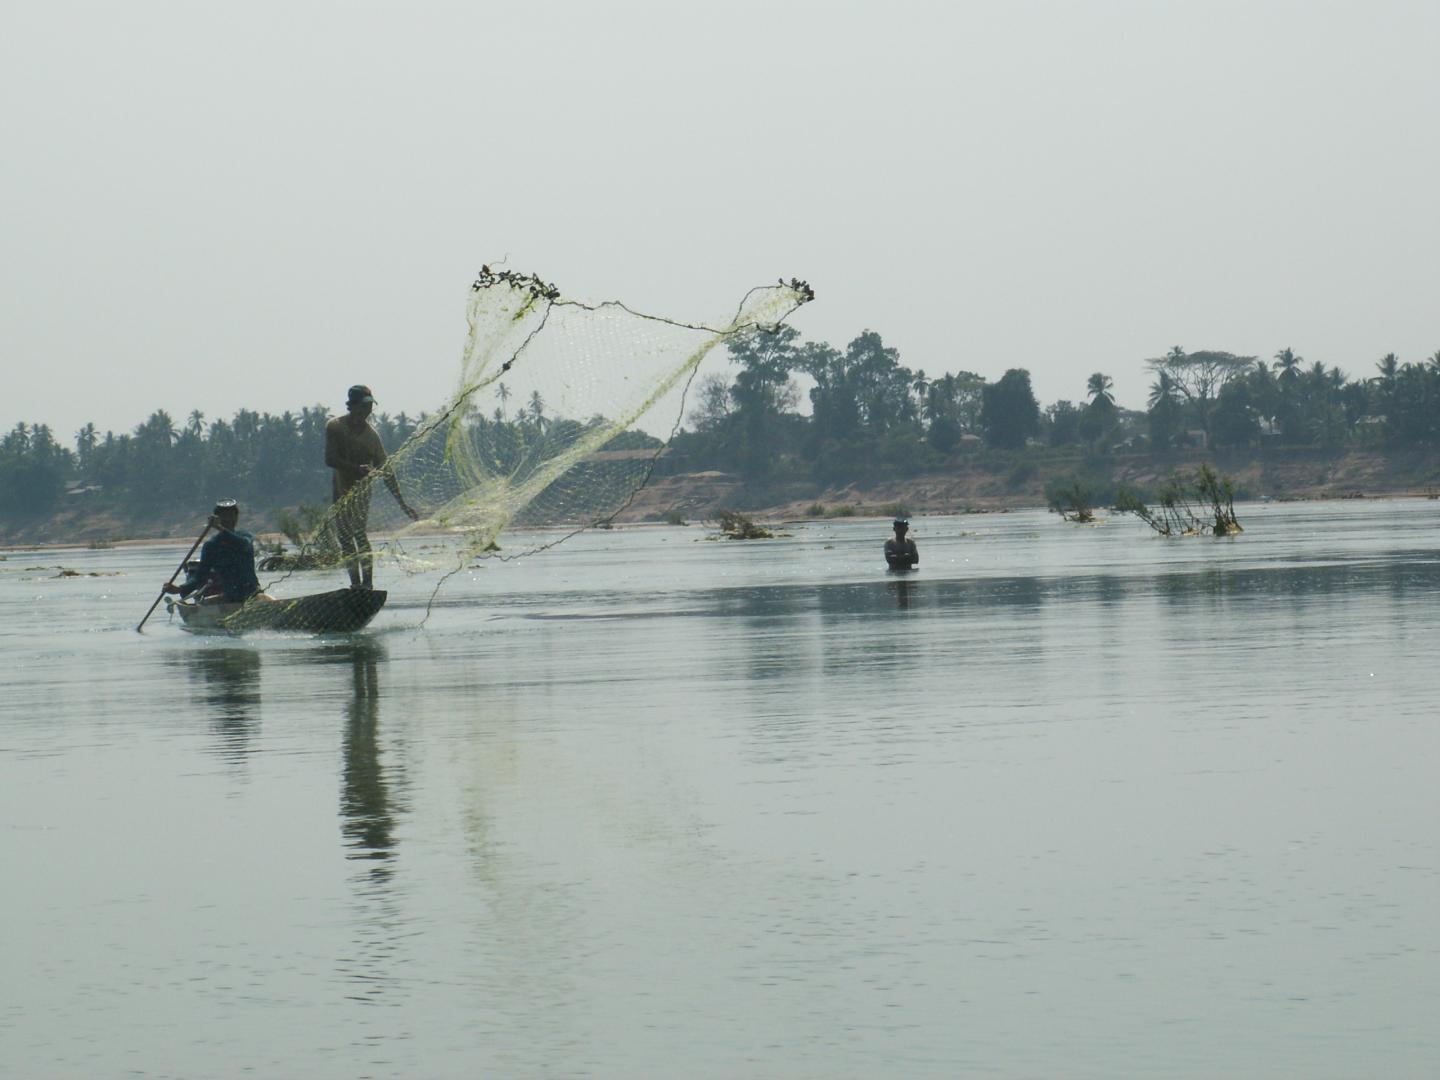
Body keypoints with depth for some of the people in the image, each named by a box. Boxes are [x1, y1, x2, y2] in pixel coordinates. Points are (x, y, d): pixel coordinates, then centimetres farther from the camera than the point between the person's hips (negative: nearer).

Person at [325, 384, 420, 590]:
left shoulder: (371, 435, -4)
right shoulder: (335, 427, -6)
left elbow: (386, 471, -1)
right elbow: (330, 459, -16)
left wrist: (402, 504, -4)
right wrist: (357, 468, -31)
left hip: (361, 489, -2)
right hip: (340, 490, 2)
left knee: (359, 533, -19)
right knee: (344, 538, 3)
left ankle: (368, 582, -22)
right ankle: (356, 583, 11)